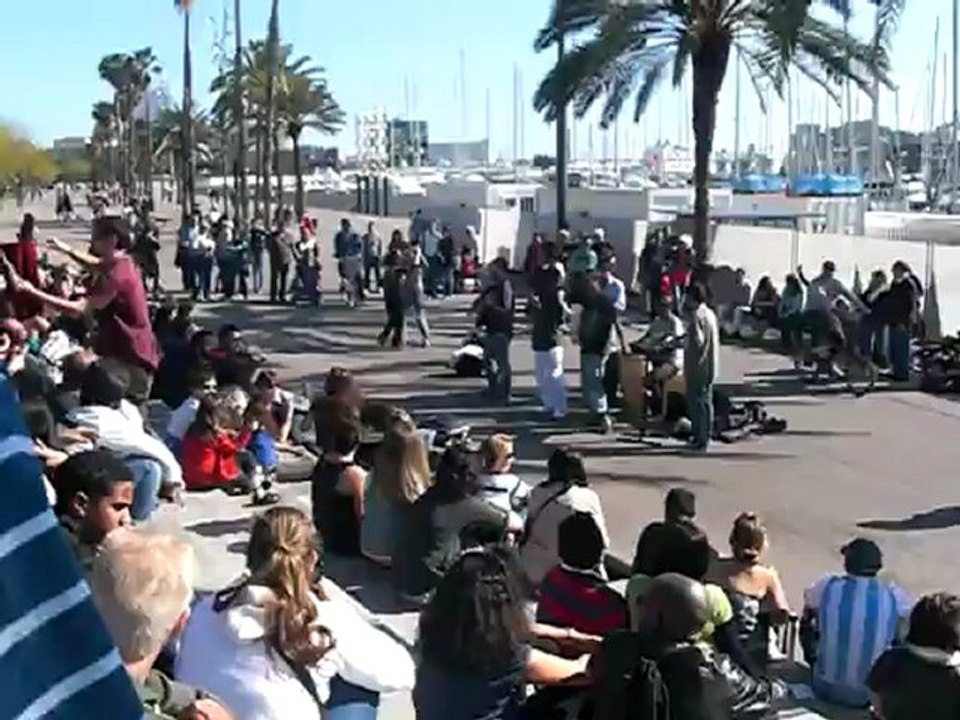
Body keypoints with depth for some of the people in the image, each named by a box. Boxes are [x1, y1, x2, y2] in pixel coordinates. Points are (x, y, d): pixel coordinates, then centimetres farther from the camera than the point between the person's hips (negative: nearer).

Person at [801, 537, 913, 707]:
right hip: (871, 694, 0)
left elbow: (808, 614, 10)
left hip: (826, 690, 0)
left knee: (807, 626, 24)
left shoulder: (826, 587, -11)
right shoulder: (893, 595, -10)